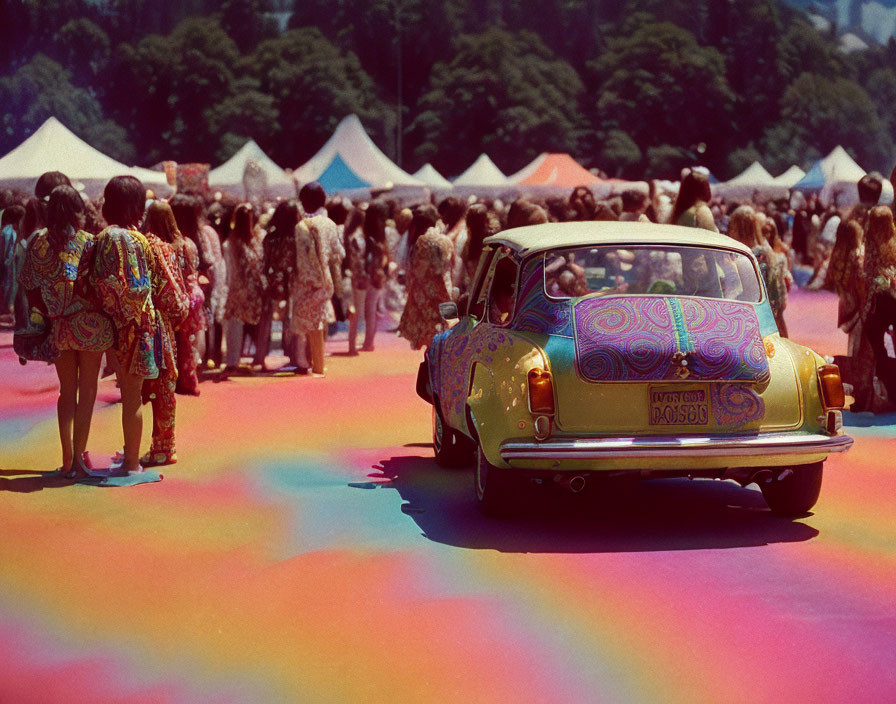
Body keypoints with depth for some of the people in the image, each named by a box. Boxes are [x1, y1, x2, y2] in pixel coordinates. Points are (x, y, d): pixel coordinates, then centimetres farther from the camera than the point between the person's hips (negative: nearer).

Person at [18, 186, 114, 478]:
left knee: (67, 392, 14)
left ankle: (67, 459, 12)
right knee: (87, 392, 7)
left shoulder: (38, 243, -1)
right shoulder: (88, 242, -11)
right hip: (89, 326, -3)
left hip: (57, 326, 3)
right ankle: (79, 458, 5)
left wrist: (48, 313, 10)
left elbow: (29, 288, 0)